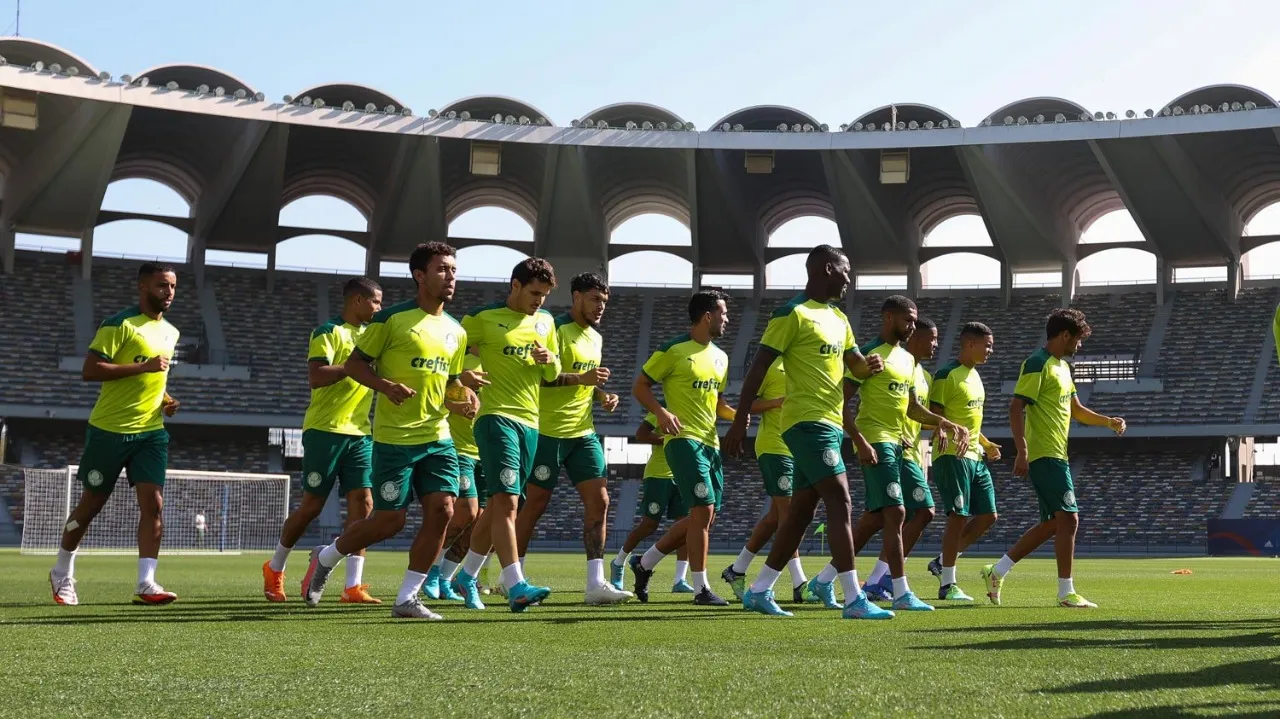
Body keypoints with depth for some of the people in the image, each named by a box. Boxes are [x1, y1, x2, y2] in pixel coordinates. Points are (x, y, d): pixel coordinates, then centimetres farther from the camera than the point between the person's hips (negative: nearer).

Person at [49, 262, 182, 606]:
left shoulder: (171, 332, 13)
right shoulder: (120, 324, -11)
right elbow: (90, 370, -19)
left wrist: (165, 400, 9)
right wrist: (143, 366, -23)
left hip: (151, 431, 6)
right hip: (110, 429, -5)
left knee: (153, 503, -9)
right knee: (91, 504, 8)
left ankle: (146, 584, -11)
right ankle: (62, 574, 28)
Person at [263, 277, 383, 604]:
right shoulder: (328, 332, -7)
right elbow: (315, 377, -20)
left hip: (359, 433, 6)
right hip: (325, 430, -6)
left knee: (362, 502, -6)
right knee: (312, 505, 1)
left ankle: (353, 586, -7)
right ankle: (275, 568, 23)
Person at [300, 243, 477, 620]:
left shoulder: (456, 331, 12)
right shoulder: (392, 318, -6)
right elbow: (353, 364, -3)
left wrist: (463, 397, 1)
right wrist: (386, 385, -20)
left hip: (437, 437, 6)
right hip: (394, 437, -6)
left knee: (442, 510, -8)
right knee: (389, 521, -3)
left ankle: (407, 599, 3)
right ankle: (325, 557, 25)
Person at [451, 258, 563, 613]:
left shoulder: (546, 321, 14)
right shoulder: (482, 318, -5)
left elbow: (552, 375, 18)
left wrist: (550, 359, -3)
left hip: (530, 422, 7)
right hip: (496, 417, -7)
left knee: (499, 505, 13)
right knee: (506, 501, -17)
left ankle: (467, 575, 28)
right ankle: (516, 586, -21)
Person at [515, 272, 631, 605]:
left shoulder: (595, 337, 16)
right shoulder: (555, 330, -10)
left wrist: (602, 395, 8)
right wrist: (580, 379, -27)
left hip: (583, 433, 8)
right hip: (549, 431, -8)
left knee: (599, 501, -2)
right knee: (535, 504, 0)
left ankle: (595, 583, -2)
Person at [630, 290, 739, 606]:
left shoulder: (720, 356, 16)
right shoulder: (674, 350, -7)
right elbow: (640, 386, -5)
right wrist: (661, 412, -22)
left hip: (710, 443, 8)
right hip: (684, 439, -8)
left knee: (702, 517, 8)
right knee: (703, 510, -14)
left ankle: (644, 563, 24)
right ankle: (701, 589, -7)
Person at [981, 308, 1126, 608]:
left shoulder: (1062, 366, 19)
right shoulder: (1038, 364, -12)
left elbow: (1075, 410, 27)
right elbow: (1016, 408, -18)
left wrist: (1108, 421, 12)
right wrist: (1022, 452, -24)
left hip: (1056, 456, 10)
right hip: (1045, 456, -10)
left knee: (1052, 523, 12)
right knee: (1068, 518, -10)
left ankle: (997, 571, 17)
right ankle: (1066, 593, -5)